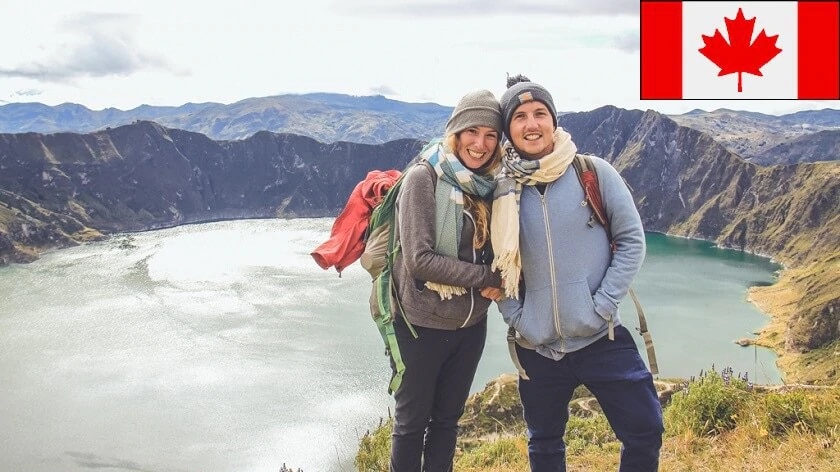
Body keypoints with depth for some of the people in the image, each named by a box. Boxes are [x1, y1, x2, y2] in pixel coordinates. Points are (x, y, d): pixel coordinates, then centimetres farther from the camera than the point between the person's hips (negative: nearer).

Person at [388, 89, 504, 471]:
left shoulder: (489, 185, 2)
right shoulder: (424, 177, -16)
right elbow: (419, 259, -23)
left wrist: (499, 283, -11)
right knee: (412, 422, 10)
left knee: (447, 420, 17)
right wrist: (486, 278, -19)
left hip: (470, 325, 6)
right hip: (421, 324, -5)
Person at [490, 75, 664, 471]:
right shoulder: (503, 193, 1)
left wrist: (603, 304, -11)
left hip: (601, 338, -2)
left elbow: (631, 240, -4)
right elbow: (499, 266, 8)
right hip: (537, 347, 2)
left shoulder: (594, 172, -5)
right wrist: (517, 319, -3)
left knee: (644, 431, -1)